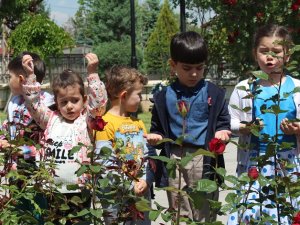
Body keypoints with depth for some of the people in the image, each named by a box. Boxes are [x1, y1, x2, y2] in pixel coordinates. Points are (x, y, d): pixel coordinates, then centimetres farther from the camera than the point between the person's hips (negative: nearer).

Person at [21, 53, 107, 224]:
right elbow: (33, 102, 4)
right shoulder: (51, 119, 9)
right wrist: (30, 75, -6)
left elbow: (99, 102, -12)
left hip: (78, 190, -2)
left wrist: (92, 73, -19)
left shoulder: (86, 119, 2)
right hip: (51, 190, 3)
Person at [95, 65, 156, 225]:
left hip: (142, 192, 7)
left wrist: (146, 180, -7)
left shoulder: (137, 122, 10)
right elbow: (105, 163, -18)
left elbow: (150, 155, 8)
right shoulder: (106, 123, -12)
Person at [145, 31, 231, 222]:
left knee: (204, 215, 6)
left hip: (204, 161, -1)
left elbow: (224, 122, 7)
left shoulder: (214, 94, 3)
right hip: (175, 159, 1)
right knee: (179, 215, 10)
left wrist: (222, 132, -15)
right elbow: (157, 128, 14)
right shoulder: (164, 97, 6)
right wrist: (155, 136, -7)